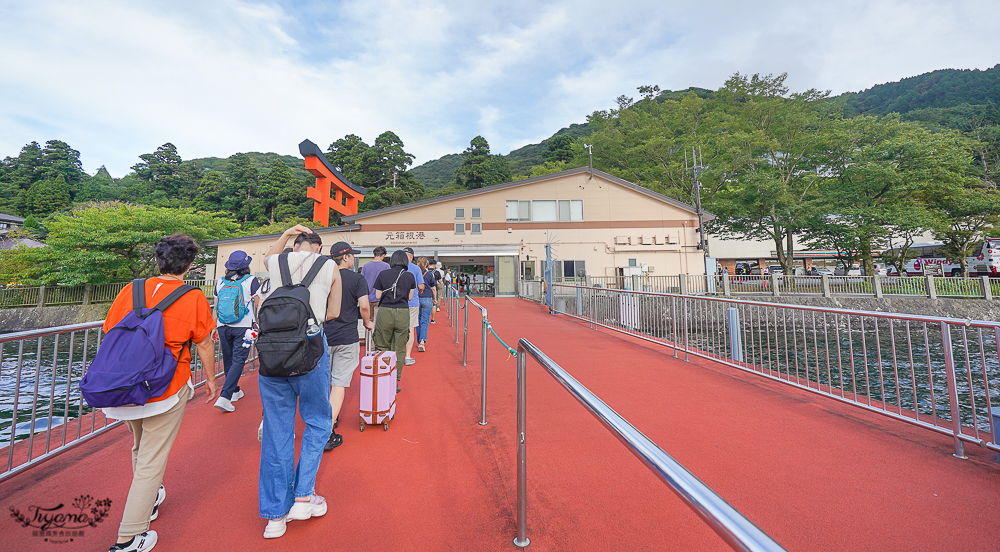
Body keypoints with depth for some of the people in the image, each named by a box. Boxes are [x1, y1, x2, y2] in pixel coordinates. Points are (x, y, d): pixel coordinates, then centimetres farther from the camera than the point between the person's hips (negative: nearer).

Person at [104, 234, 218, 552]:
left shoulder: (131, 291, -1)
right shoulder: (194, 299, -12)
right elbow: (204, 346, -7)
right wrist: (211, 379, 9)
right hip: (166, 390, -5)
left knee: (139, 448, 27)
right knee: (152, 460, 7)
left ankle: (148, 500, 46)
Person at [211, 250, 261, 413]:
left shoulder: (220, 282, 8)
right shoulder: (251, 281, -5)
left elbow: (215, 307, 12)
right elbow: (258, 306, -3)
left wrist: (214, 327, 19)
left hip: (223, 327, 5)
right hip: (243, 327, -5)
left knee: (228, 360, 16)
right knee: (238, 361, -2)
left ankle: (235, 391, 31)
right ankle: (224, 397, -11)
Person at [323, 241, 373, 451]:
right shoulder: (357, 278, -8)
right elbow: (363, 306, -15)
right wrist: (367, 323, 2)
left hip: (323, 337, 4)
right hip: (346, 338, -4)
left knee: (324, 382, 20)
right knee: (339, 384, 1)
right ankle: (328, 432, -1)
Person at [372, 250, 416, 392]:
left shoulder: (383, 274, 1)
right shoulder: (410, 276, 1)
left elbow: (378, 296, 3)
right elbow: (410, 297, 6)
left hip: (385, 312, 0)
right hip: (403, 313, 0)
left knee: (382, 348, 13)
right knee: (399, 350, 8)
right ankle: (395, 382, 14)